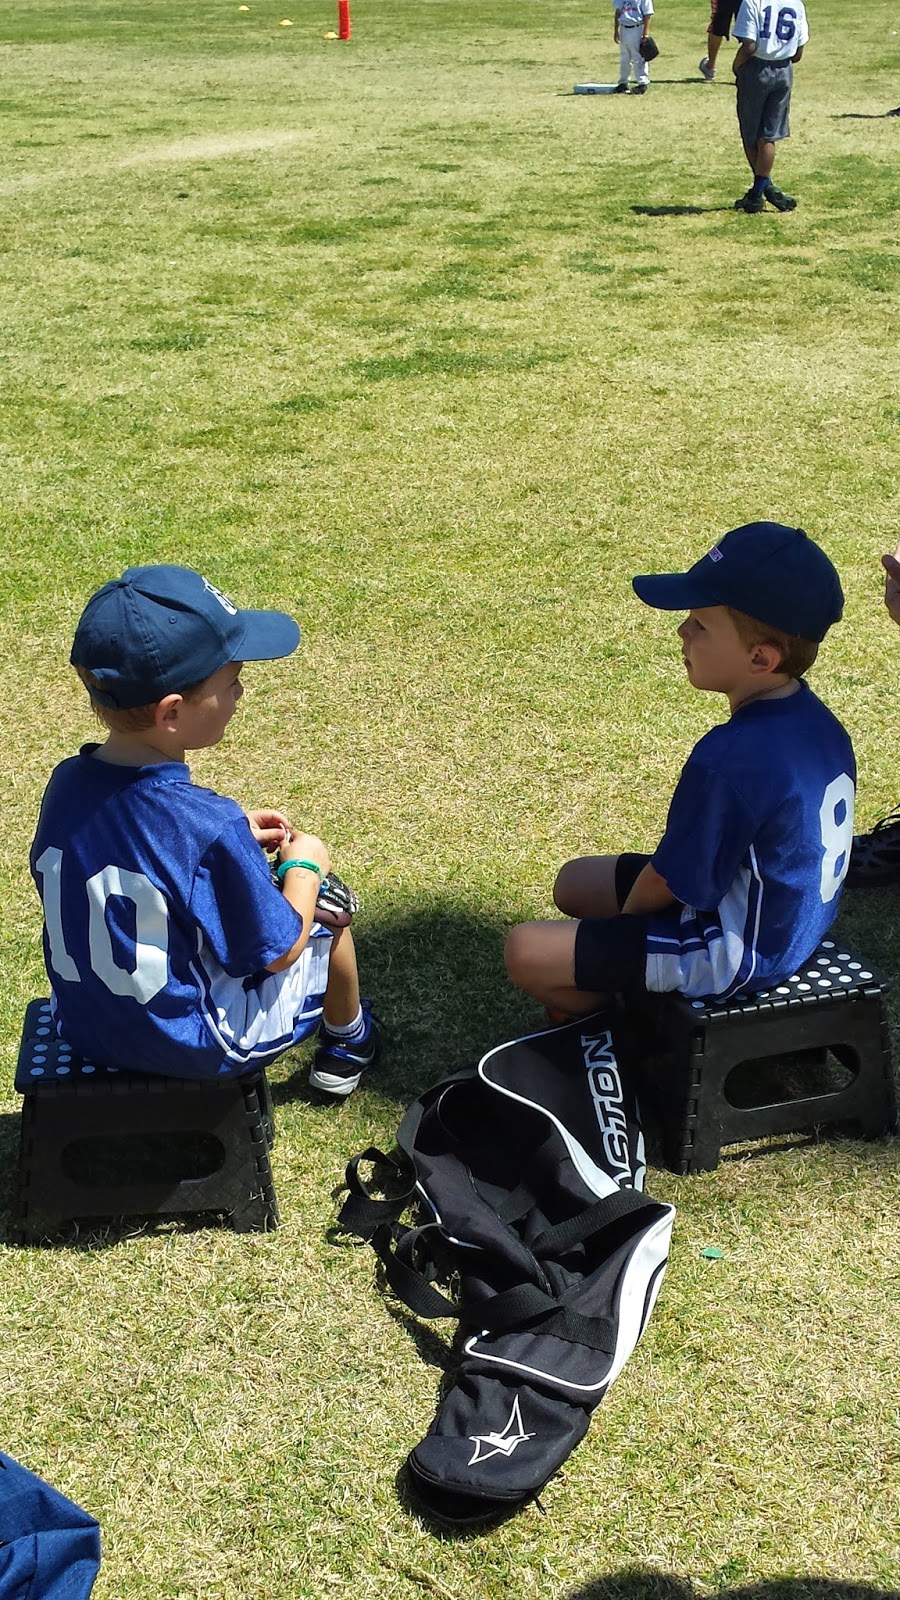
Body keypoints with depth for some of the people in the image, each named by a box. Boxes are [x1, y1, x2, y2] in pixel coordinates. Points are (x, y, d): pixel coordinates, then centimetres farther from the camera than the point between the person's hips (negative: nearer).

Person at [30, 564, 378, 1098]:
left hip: (85, 1027, 6)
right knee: (329, 913, 17)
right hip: (196, 1047, -6)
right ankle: (347, 1043, 44)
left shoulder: (67, 784, -11)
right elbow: (279, 951, -17)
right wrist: (305, 864, -1)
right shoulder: (208, 825, -31)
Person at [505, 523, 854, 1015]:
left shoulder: (729, 761, -34)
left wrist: (626, 913, 0)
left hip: (739, 954, -10)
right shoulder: (813, 718, -5)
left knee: (525, 952, -8)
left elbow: (664, 885, -21)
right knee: (575, 883, 20)